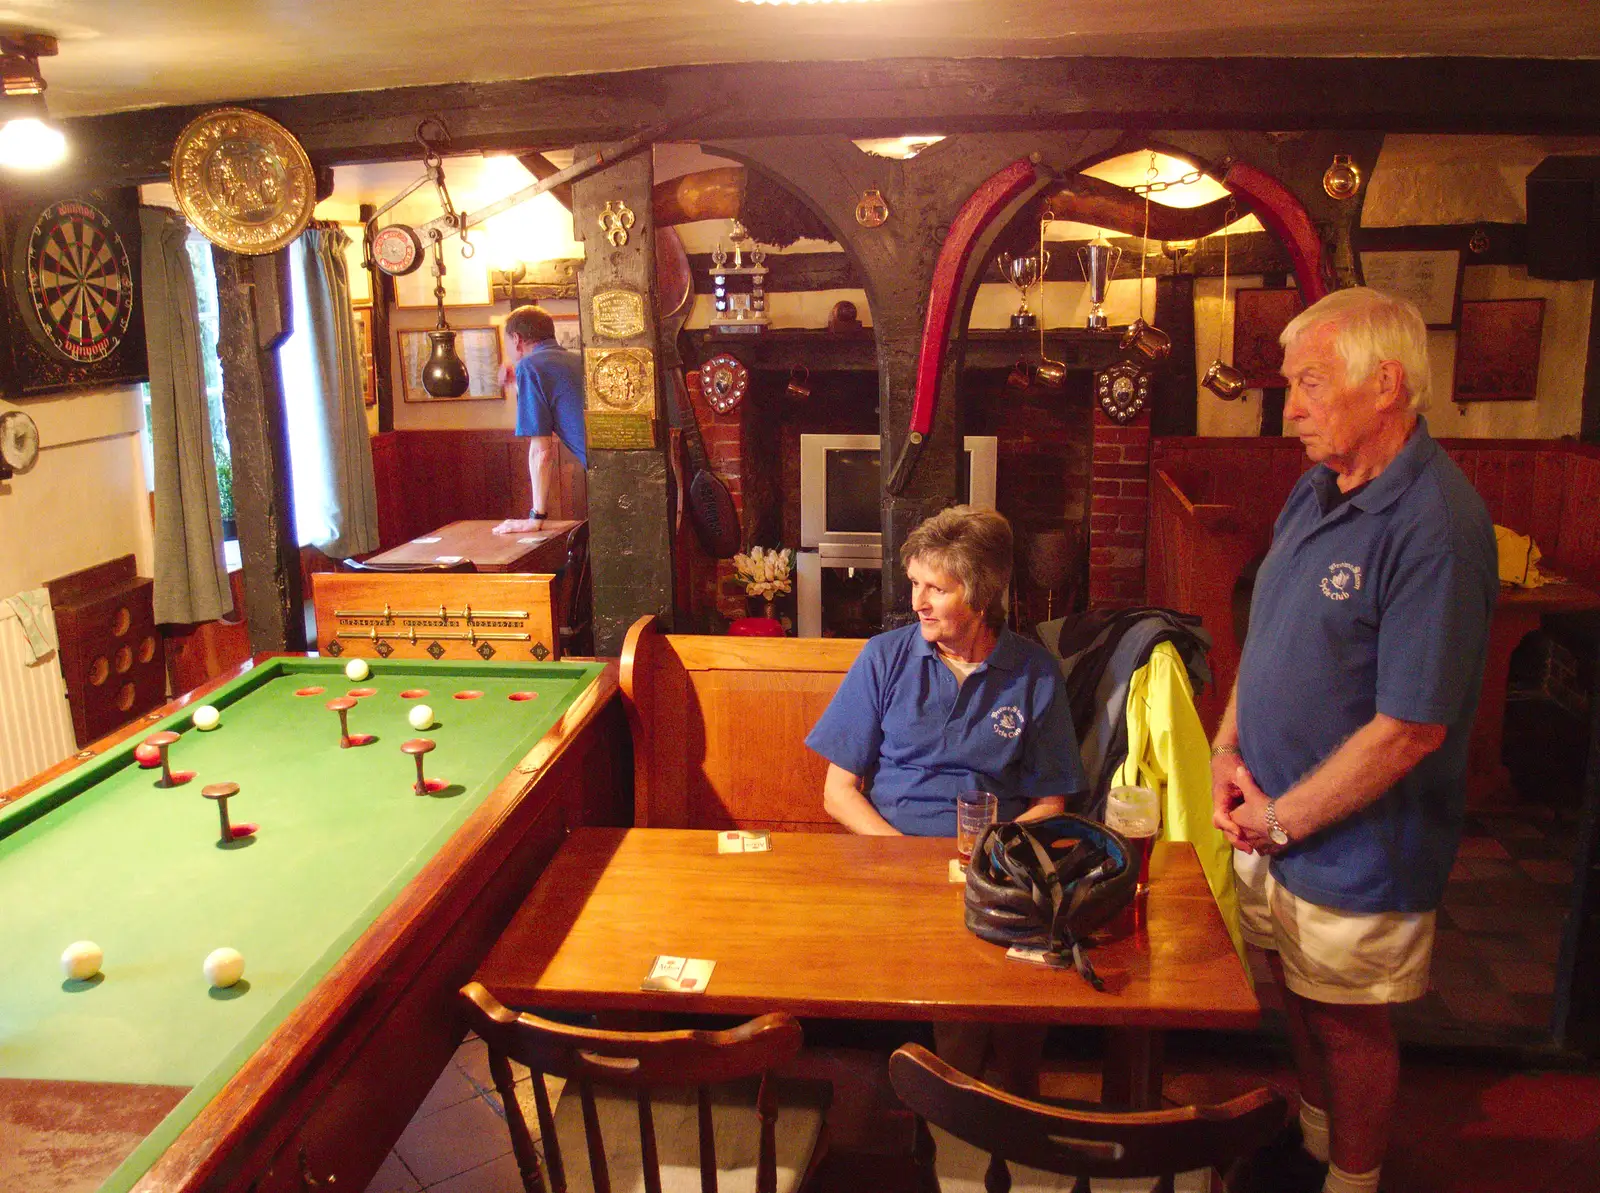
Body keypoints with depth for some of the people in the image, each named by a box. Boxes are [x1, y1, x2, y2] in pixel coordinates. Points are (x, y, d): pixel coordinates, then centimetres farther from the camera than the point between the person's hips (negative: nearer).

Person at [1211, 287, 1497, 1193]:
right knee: (1302, 998, 24)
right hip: (1275, 822, 8)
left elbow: (1411, 728, -25)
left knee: (1350, 1023, 13)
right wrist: (1229, 750, -1)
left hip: (1355, 850, -7)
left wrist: (1283, 820, -17)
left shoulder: (1435, 525, -25)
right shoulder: (1317, 491, 3)